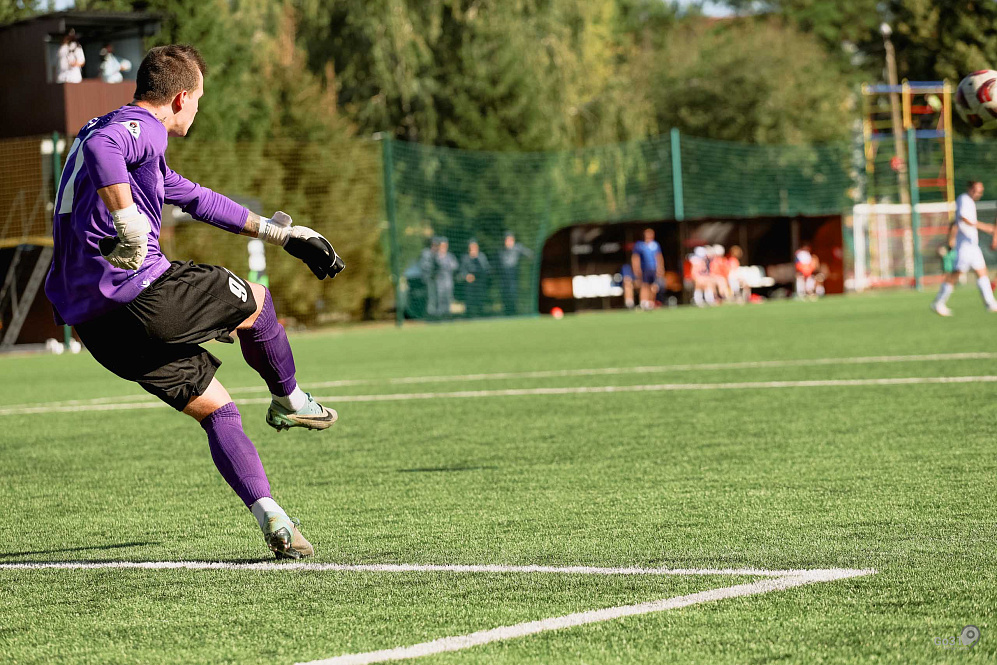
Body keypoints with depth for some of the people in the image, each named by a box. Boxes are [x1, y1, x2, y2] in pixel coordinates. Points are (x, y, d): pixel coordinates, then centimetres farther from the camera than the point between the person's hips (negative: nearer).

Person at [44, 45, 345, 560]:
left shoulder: (118, 129, 26)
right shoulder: (141, 128, -7)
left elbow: (196, 199, 34)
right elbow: (100, 149, -33)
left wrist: (277, 233, 38)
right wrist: (126, 218, -42)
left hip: (92, 320, 9)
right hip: (143, 295, -9)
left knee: (216, 410, 12)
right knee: (255, 301, 18)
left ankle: (270, 517, 3)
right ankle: (289, 401, 38)